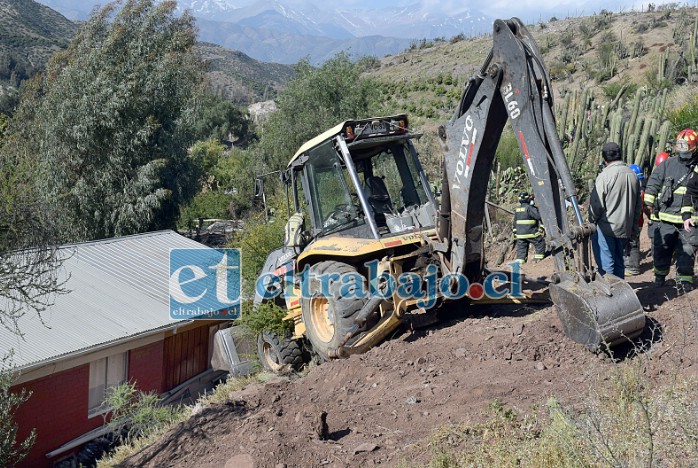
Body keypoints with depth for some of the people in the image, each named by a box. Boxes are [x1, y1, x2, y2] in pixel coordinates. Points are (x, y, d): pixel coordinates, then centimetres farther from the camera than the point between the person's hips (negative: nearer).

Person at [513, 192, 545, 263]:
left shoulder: (517, 210, 12)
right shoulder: (529, 208, -13)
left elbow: (515, 222, 18)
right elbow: (539, 216, -21)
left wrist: (515, 232, 23)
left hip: (520, 234, 7)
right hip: (530, 233, -7)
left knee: (521, 249, 10)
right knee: (540, 243, 8)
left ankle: (519, 261, 4)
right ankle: (538, 258, 7)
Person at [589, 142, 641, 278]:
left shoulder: (605, 175, -15)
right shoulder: (632, 175, 8)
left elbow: (596, 203, -15)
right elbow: (638, 204, 14)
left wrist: (592, 219, 2)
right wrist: (633, 226, 21)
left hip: (606, 228, -7)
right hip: (625, 229, 7)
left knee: (606, 263, -1)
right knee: (618, 261, 17)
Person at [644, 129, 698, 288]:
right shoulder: (667, 164, 5)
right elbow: (653, 183, 11)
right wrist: (649, 203, 5)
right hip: (666, 217, 2)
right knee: (661, 248, 10)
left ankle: (684, 279, 16)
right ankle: (660, 274, 29)